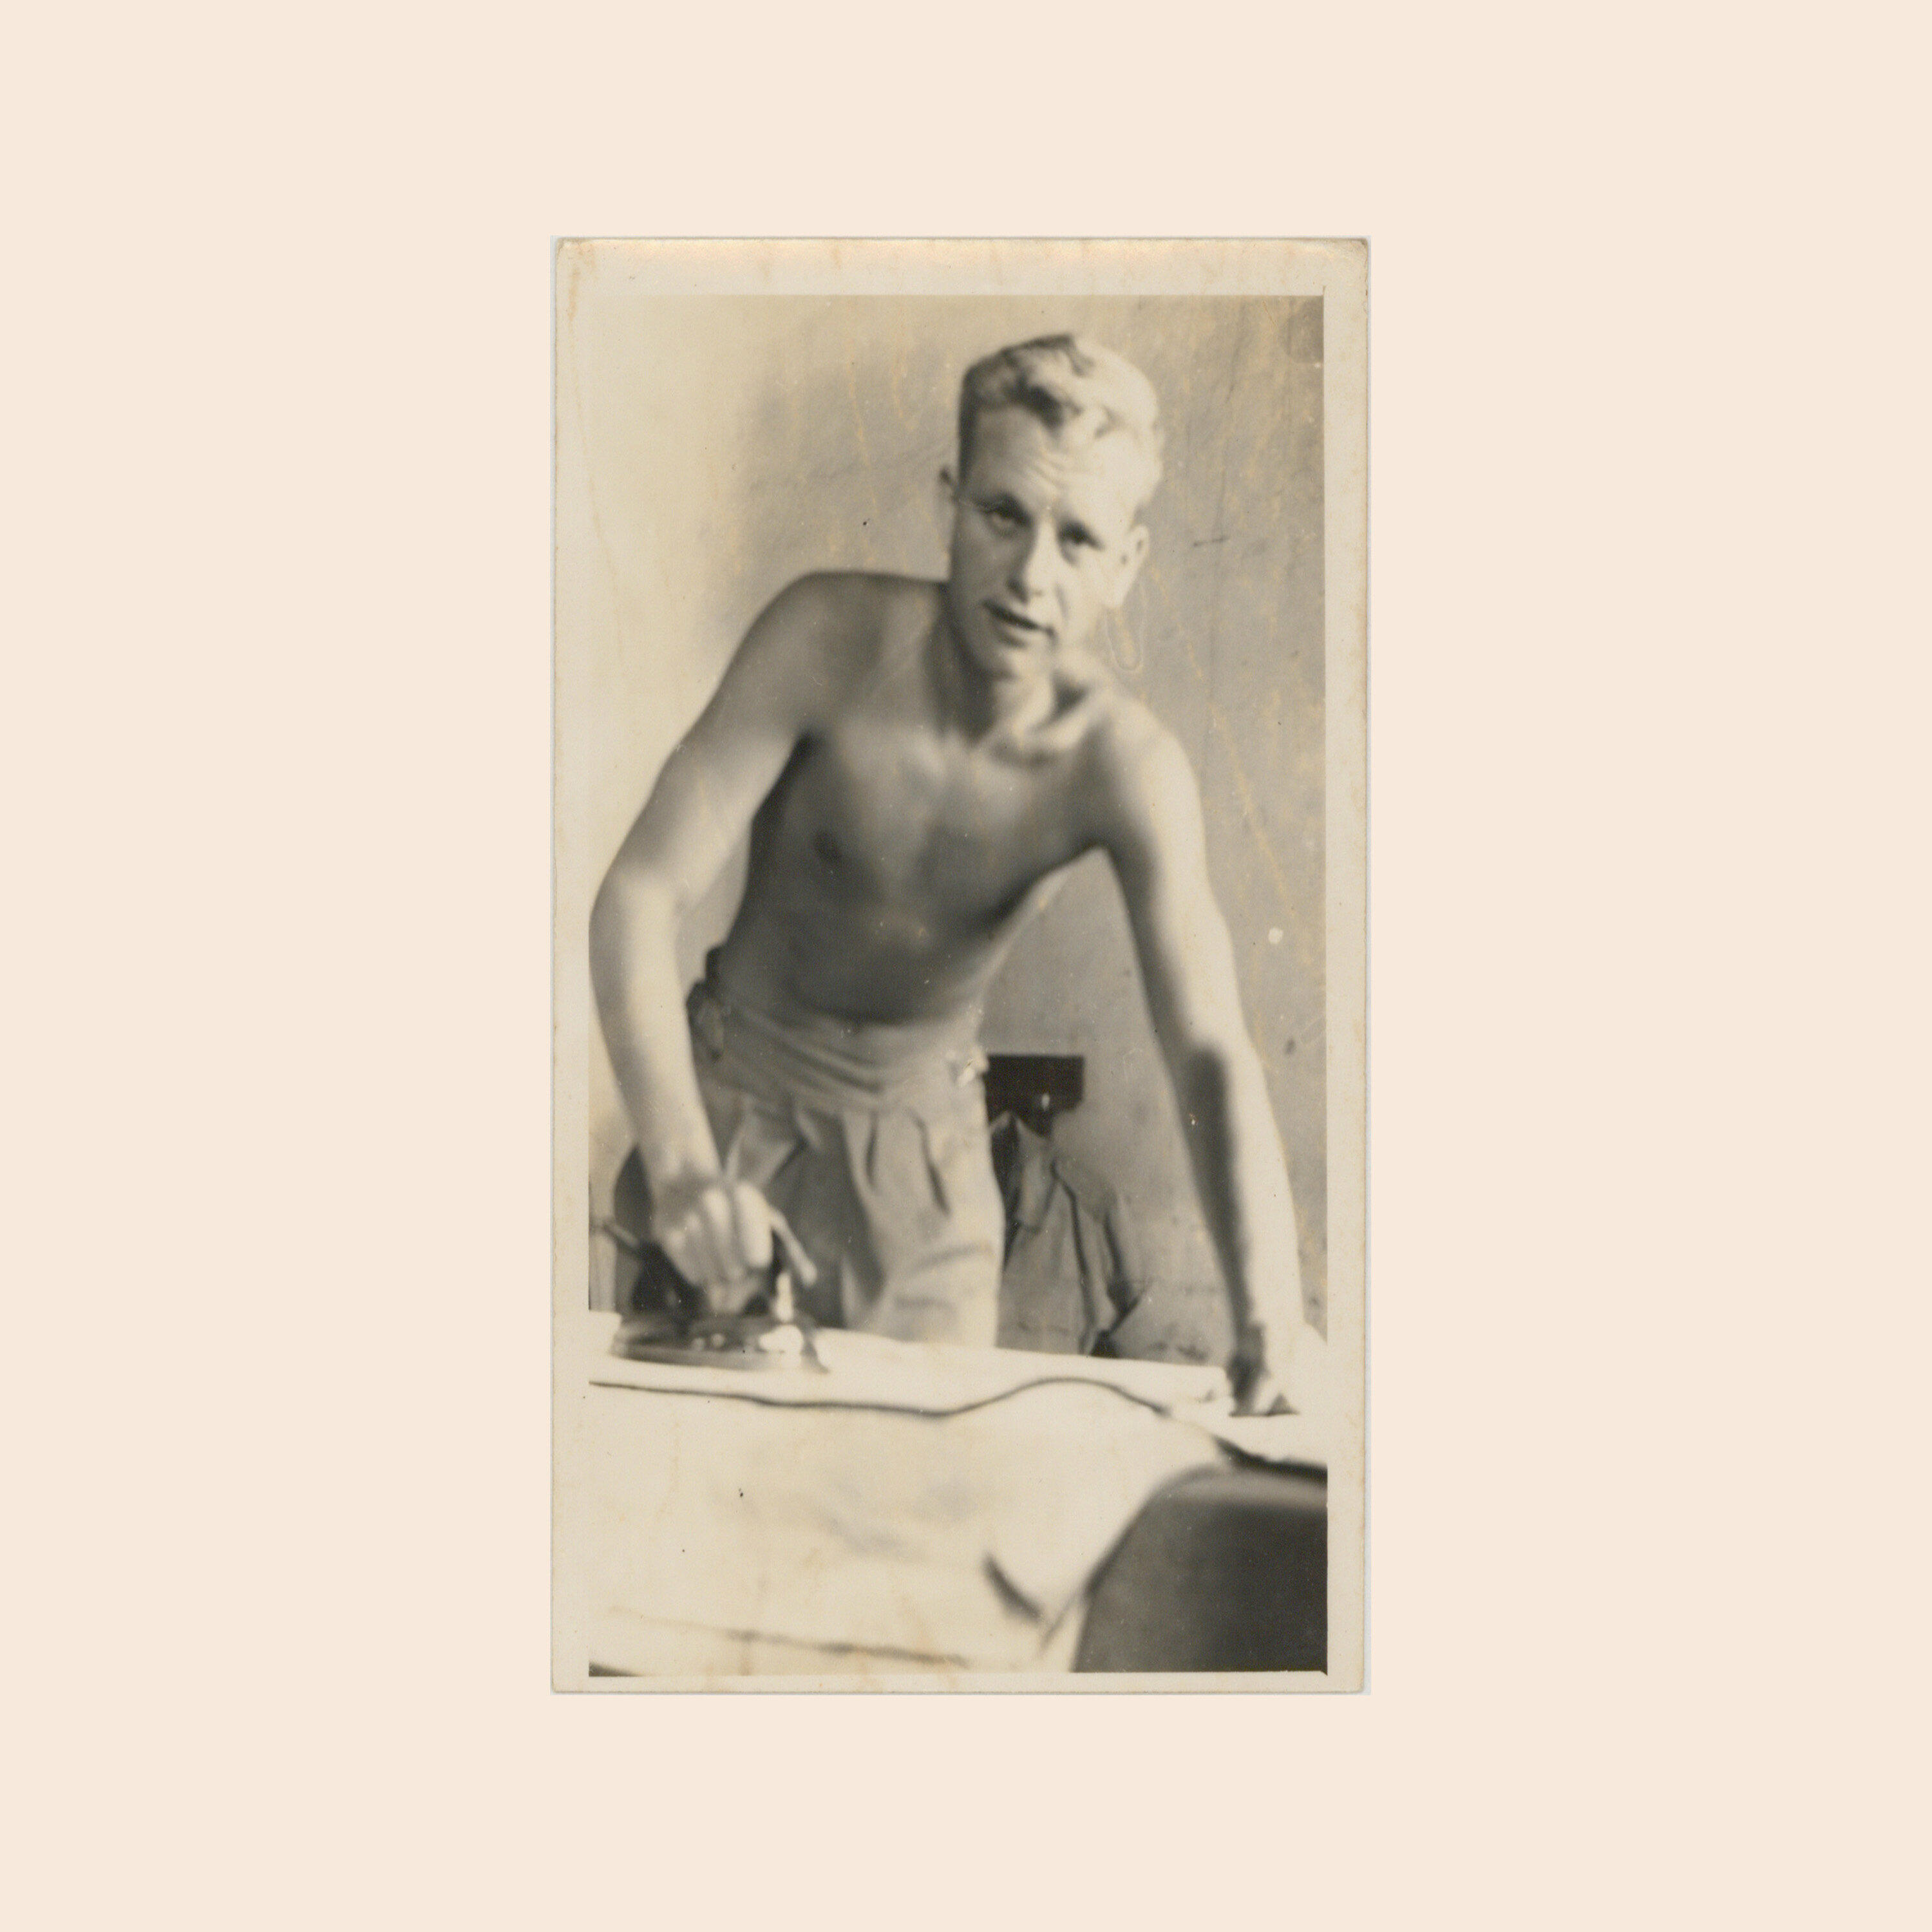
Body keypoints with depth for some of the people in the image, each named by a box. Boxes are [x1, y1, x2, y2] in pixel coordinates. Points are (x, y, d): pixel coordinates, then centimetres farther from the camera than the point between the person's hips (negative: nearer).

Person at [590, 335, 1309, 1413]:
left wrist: (1268, 1315, -47)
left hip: (922, 1133, 1)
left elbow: (1214, 1055, -30)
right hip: (733, 1086, 0)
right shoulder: (833, 638, -26)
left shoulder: (1125, 766, -23)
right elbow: (642, 896, -28)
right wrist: (680, 1163, -43)